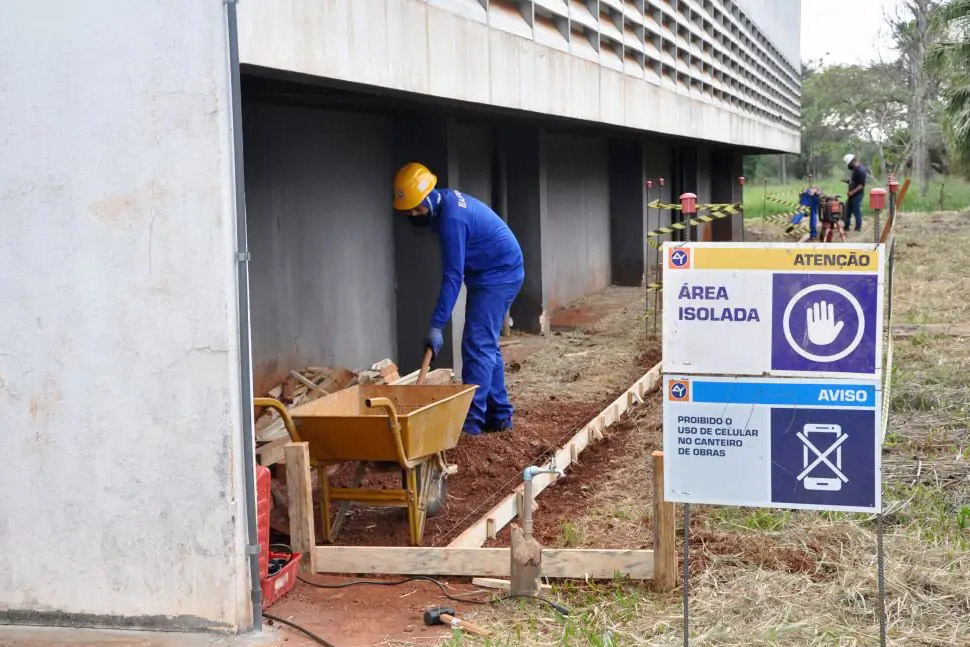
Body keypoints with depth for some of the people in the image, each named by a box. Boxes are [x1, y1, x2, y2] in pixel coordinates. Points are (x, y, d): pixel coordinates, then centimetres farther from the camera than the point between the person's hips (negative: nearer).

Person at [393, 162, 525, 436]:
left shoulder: (452, 218, -26)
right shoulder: (447, 200, 3)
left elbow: (452, 277, -27)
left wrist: (436, 326, -27)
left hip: (497, 277, -10)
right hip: (494, 275, 10)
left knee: (477, 347, -14)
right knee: (486, 346, 13)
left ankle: (471, 421, -15)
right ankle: (499, 415, 19)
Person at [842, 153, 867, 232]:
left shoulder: (860, 171, -20)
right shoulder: (855, 169, 11)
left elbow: (861, 185, -22)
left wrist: (852, 192, -21)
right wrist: (850, 180, 8)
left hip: (857, 195, -10)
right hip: (852, 194, 10)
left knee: (857, 211, -2)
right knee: (848, 210, 13)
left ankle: (858, 227, 6)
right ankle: (846, 226, 21)